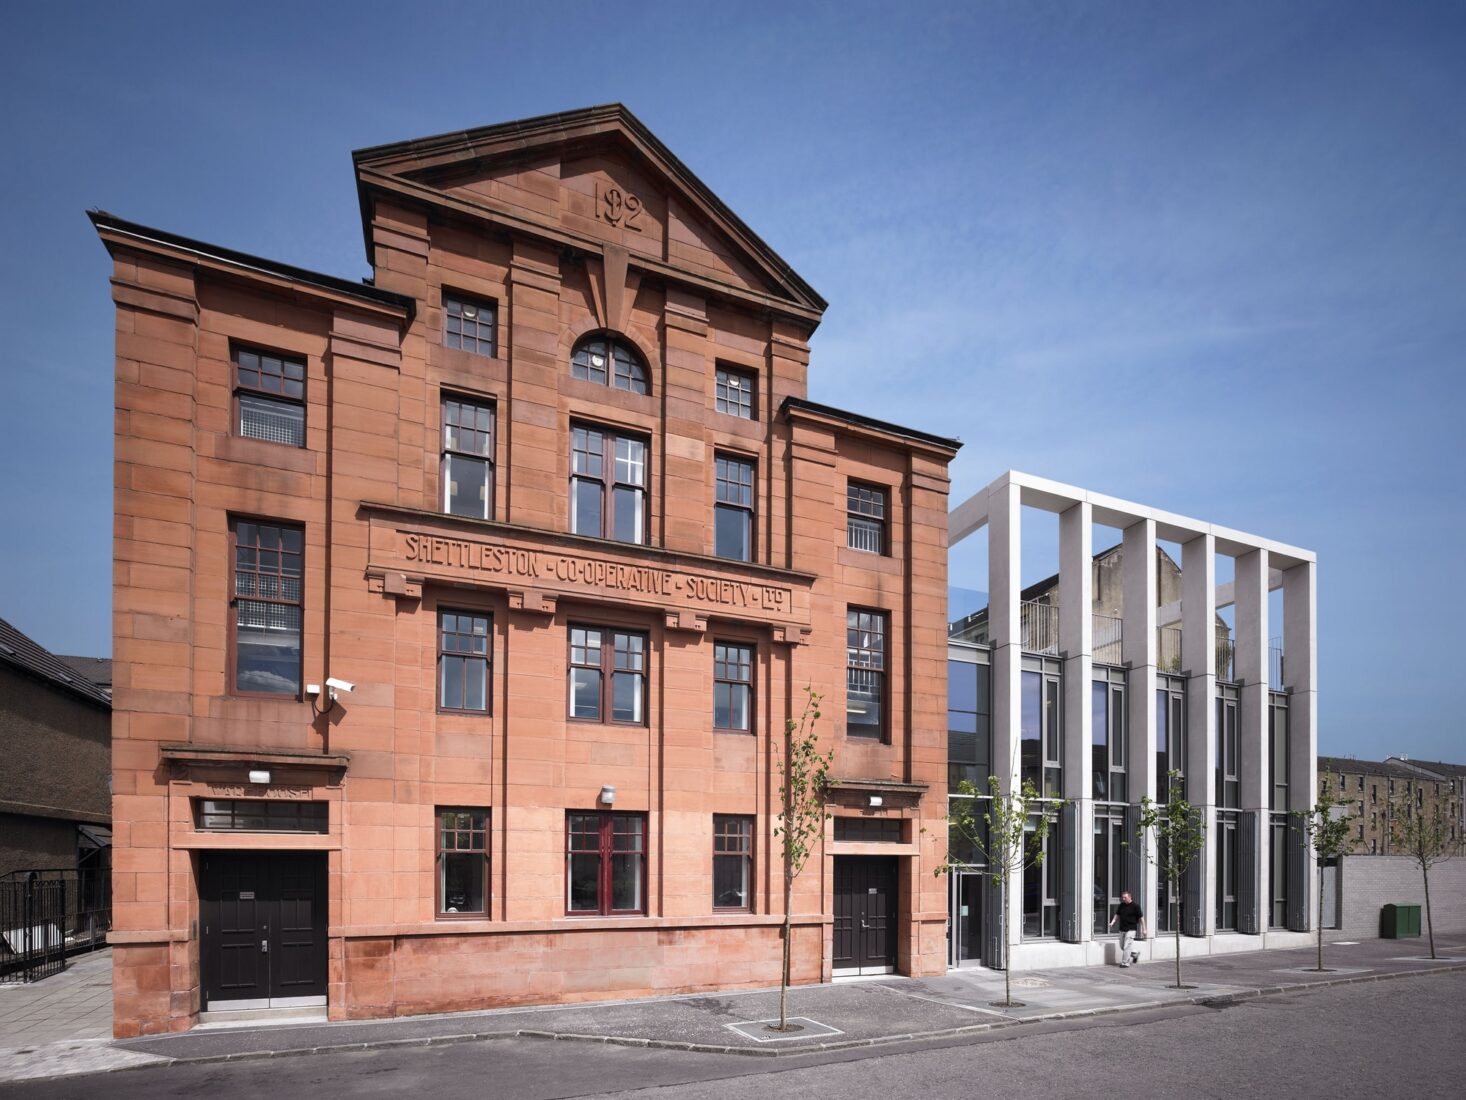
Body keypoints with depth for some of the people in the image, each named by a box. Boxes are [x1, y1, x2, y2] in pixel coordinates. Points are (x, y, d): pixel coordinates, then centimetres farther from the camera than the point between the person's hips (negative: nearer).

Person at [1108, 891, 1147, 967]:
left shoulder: (1135, 906, -10)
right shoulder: (1121, 906, 6)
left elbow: (1141, 918, -6)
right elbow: (1117, 915, 15)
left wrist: (1143, 929, -6)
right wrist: (1112, 922, 0)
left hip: (1131, 929, -7)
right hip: (1122, 929, 7)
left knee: (1127, 946, -8)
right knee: (1122, 946, 13)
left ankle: (1125, 963, 0)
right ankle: (1135, 953, 35)